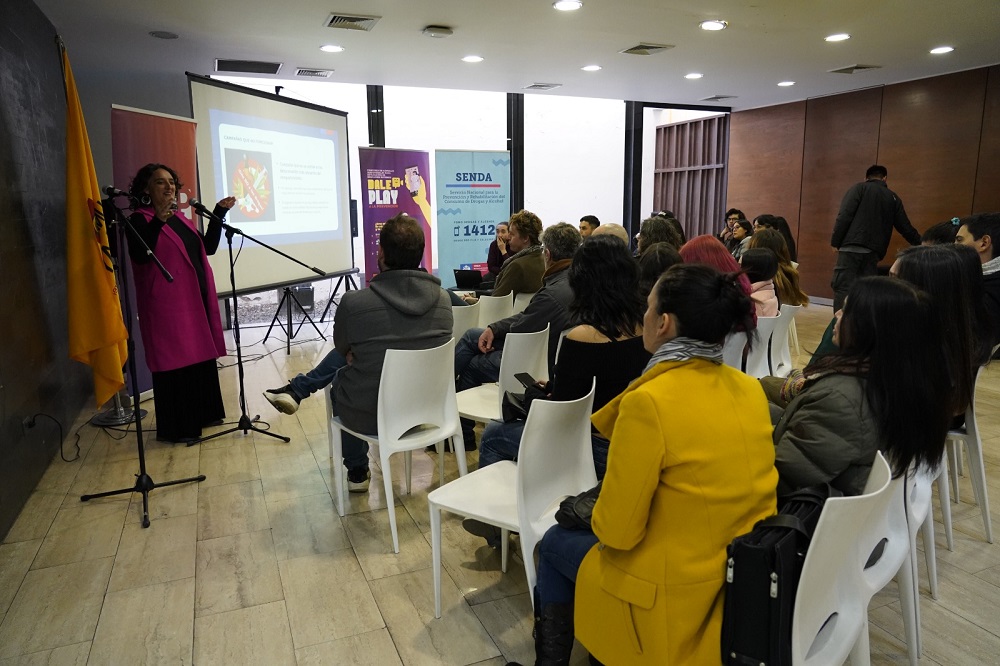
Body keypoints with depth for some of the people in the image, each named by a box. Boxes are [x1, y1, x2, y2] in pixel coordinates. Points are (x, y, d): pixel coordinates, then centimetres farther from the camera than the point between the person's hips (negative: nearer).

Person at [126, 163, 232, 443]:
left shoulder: (181, 218, 15)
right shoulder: (140, 220, -7)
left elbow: (208, 247, 15)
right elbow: (139, 256, -22)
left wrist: (219, 213, 9)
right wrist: (157, 222, -32)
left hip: (196, 297, 8)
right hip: (166, 302, -8)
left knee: (201, 355, 13)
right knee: (175, 360, -5)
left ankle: (202, 414, 26)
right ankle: (176, 427, 3)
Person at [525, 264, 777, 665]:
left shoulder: (649, 400, -26)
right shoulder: (750, 390, -3)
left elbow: (616, 531, -20)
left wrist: (601, 517, 3)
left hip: (679, 600, -7)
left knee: (555, 543, 20)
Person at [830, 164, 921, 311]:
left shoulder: (859, 188, 10)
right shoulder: (893, 198, 21)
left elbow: (844, 216, -4)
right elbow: (906, 228, 23)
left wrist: (836, 242, -1)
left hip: (851, 248, -4)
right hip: (873, 252, 4)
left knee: (842, 287, -8)